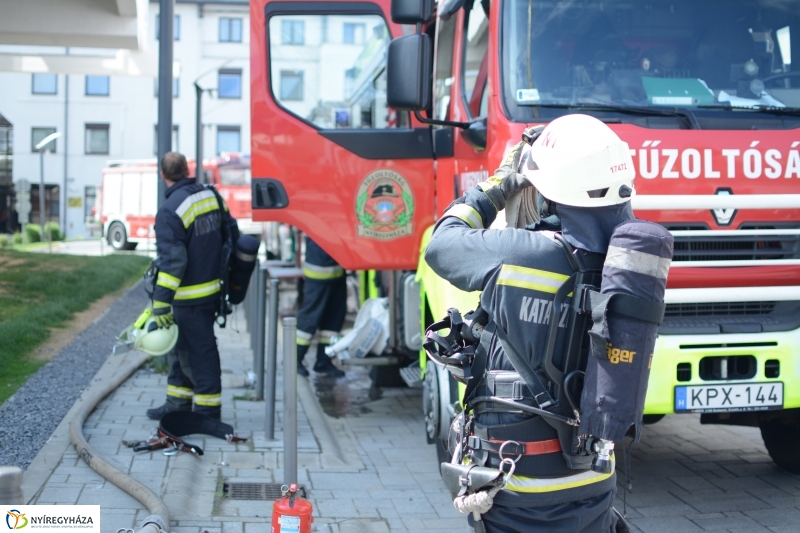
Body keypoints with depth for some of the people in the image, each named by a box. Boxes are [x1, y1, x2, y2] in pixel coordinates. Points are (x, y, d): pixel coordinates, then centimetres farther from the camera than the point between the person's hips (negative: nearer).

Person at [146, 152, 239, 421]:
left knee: (199, 351, 1)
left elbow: (171, 260, -24)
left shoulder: (170, 210, -18)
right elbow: (232, 234, 13)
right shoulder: (211, 195, 6)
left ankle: (208, 411, 10)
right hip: (213, 285, 9)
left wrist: (161, 301, -22)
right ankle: (178, 404, 29)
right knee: (180, 346, 19)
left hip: (191, 297, -9)